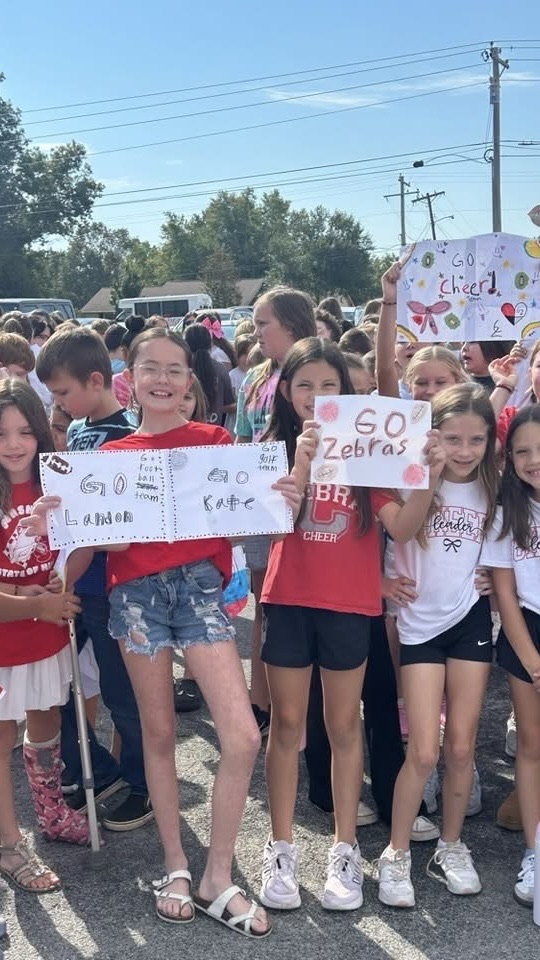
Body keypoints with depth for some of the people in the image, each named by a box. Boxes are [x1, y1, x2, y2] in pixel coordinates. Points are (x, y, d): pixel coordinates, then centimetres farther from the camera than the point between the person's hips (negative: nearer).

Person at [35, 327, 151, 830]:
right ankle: (98, 771, 31)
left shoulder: (125, 437, -16)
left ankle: (142, 785, 27)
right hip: (67, 579, 8)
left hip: (108, 587, -8)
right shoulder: (75, 431, 7)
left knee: (120, 692, 7)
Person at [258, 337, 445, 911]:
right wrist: (302, 463, -28)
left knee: (344, 725, 10)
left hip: (349, 604, 0)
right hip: (288, 601, 0)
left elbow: (402, 527, -8)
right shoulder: (276, 449, 0)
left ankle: (345, 850, 22)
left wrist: (427, 480, -24)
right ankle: (280, 849, 21)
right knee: (286, 724, 9)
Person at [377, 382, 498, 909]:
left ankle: (450, 846, 26)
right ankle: (396, 854, 12)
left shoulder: (491, 489, 3)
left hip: (470, 620, 3)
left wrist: (494, 575, 0)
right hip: (421, 623, -3)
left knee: (461, 745, 7)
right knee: (424, 751, -6)